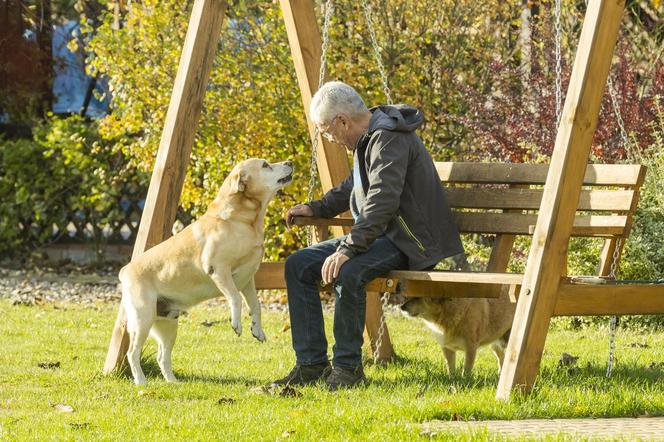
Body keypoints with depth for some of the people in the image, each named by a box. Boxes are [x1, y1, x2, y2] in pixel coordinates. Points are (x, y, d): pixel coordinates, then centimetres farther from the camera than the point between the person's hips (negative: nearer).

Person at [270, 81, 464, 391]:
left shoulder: (389, 139, -19)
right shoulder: (367, 138, 13)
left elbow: (383, 203, -31)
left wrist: (347, 250, -35)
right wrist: (318, 208, 21)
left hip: (407, 241, -11)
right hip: (377, 235, 11)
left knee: (347, 273, -36)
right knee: (298, 266, 0)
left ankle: (348, 366, -20)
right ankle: (311, 364, -1)